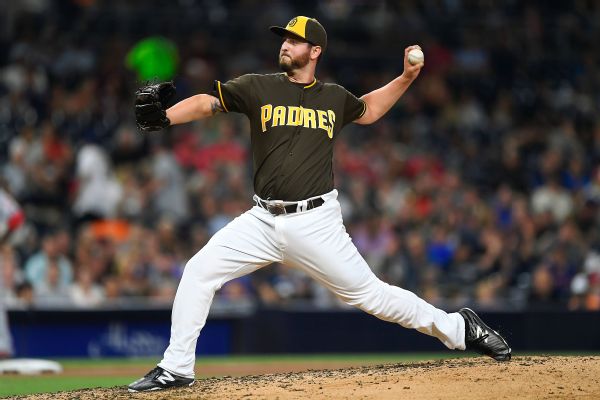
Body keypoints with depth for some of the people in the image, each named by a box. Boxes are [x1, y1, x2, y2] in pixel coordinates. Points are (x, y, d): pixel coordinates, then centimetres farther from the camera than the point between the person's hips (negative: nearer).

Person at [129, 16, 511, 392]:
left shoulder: (335, 98, 7)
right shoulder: (258, 88, 1)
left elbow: (368, 110, 29)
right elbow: (207, 102, -12)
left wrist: (407, 77, 17)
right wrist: (163, 117, -29)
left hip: (316, 223, -1)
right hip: (264, 221, 1)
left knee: (369, 293, 0)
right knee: (199, 271, -9)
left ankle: (459, 328, 16)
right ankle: (177, 368, 1)